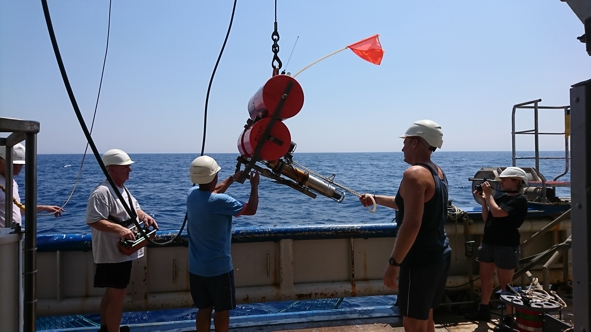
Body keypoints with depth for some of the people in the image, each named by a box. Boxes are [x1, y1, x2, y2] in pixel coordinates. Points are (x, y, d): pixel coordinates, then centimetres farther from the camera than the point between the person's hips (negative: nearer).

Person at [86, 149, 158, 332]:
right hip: (113, 254, -11)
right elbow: (92, 220, -28)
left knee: (112, 293, 23)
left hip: (123, 252, 11)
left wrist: (144, 216, -1)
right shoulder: (102, 192, -21)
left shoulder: (123, 189, 11)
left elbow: (134, 208, 21)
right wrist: (119, 229, -36)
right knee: (118, 296, -3)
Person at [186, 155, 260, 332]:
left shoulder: (192, 194, -3)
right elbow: (251, 209, -10)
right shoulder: (220, 201, -23)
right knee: (222, 310, 11)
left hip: (196, 268, 7)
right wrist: (254, 186, 3)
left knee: (204, 309, 17)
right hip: (219, 268, -7)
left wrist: (233, 178, 24)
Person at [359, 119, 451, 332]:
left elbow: (412, 224, -27)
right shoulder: (437, 172, 11)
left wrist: (393, 263, -23)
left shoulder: (415, 173, -19)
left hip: (421, 259, -10)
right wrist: (376, 199, 32)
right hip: (439, 254, 10)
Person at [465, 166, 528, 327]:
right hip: (488, 243, 8)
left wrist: (488, 194, -13)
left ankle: (510, 319, 13)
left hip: (506, 246, -7)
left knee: (505, 284, 1)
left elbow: (497, 213, -24)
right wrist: (483, 200, 1)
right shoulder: (501, 197, 10)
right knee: (485, 279, 14)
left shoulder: (519, 200, -11)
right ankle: (484, 310, 27)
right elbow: (486, 219, 11)